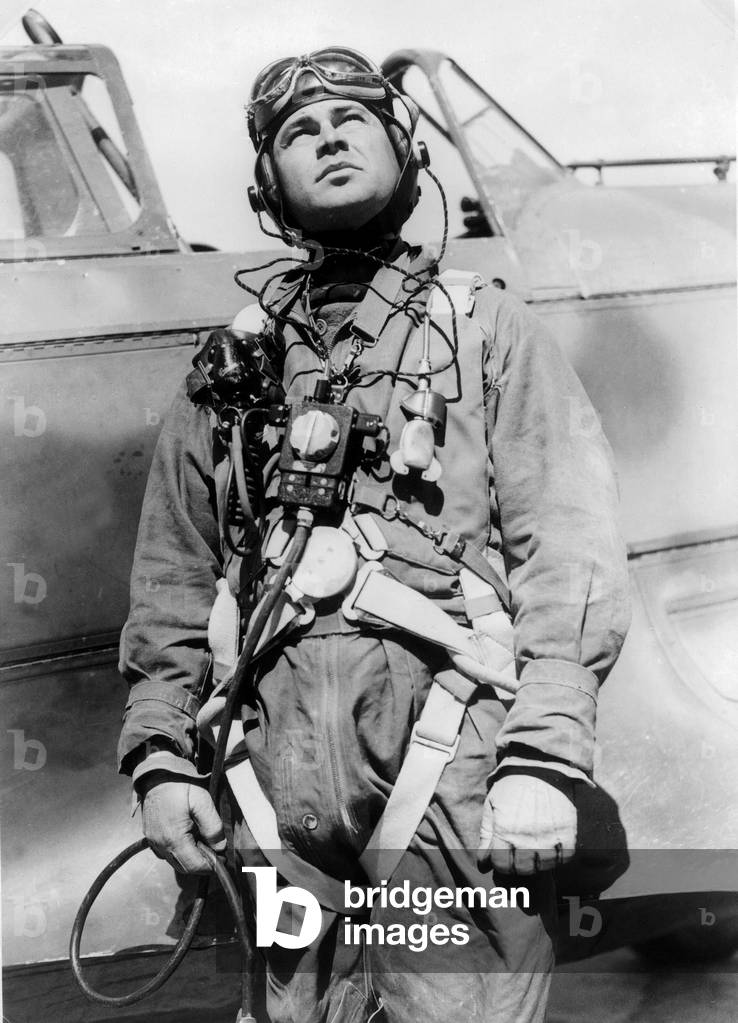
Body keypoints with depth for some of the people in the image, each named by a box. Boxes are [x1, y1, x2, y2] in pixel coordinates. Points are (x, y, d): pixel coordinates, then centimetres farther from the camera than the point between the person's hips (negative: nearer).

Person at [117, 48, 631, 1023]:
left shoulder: (487, 328, 10)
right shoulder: (233, 365, 19)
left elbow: (568, 540, -1)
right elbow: (174, 577, 17)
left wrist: (546, 757, -13)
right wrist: (159, 755, 5)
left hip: (451, 748, -3)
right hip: (279, 778, 3)